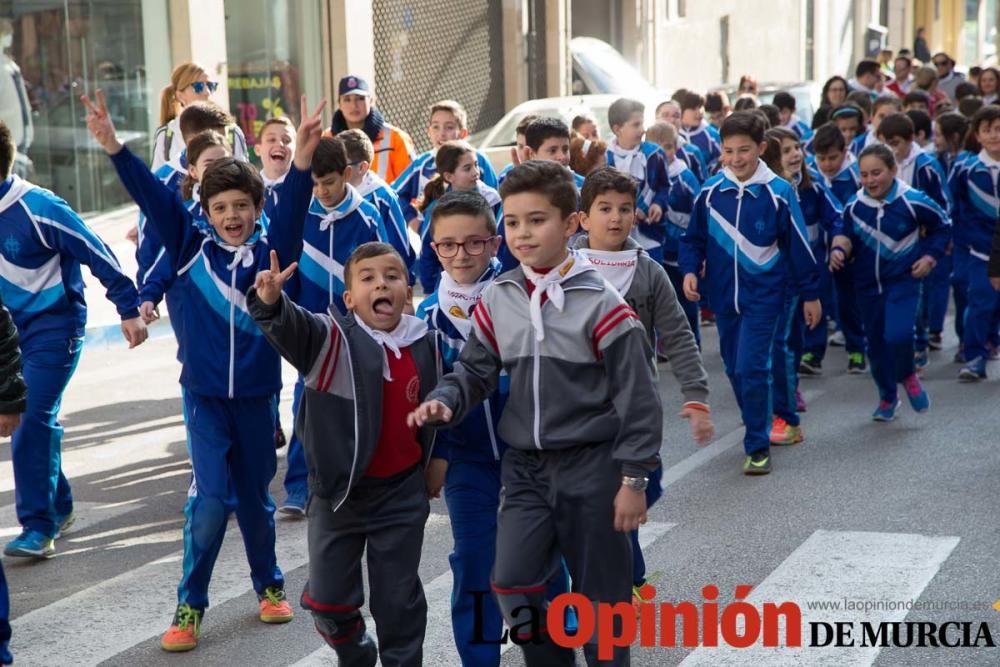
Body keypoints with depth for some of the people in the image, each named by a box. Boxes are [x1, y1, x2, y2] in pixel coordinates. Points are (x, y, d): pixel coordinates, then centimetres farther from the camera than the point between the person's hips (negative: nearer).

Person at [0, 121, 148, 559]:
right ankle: (59, 506, 28)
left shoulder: (37, 208, -20)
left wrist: (129, 308, -14)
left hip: (52, 326, -7)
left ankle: (38, 526, -11)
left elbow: (96, 254, -15)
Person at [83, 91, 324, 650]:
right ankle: (190, 607, 6)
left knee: (255, 496, 14)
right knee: (210, 499, -8)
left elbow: (293, 211, -19)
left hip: (257, 394, 1)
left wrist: (301, 163, -37)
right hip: (205, 395, -1)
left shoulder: (271, 251, -3)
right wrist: (115, 147, -21)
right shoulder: (191, 248, -1)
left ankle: (270, 585, 34)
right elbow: (153, 196, -9)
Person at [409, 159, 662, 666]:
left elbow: (638, 396, -10)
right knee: (511, 585, -6)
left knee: (601, 594, 7)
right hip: (524, 465, 4)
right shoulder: (495, 302, 0)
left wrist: (634, 478, -10)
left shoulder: (600, 304, -13)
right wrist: (445, 401, -14)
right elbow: (476, 371, 9)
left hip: (592, 464, -4)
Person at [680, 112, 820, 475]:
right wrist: (690, 270, -7)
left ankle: (758, 447, -2)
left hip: (763, 295, -4)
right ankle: (758, 428, 33)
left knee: (751, 369, -13)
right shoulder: (710, 191, -2)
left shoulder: (778, 193, -9)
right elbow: (694, 238, 11)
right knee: (735, 370, 13)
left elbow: (798, 246, -1)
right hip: (723, 295, 4)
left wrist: (810, 294, 3)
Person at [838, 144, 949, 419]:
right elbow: (848, 240, 8)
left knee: (898, 335, -23)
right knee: (876, 344, 12)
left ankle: (908, 376, 9)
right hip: (868, 284, 4)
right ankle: (887, 397, 34)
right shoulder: (854, 206, -6)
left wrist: (930, 256, -8)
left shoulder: (913, 201, -15)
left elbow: (943, 226, 1)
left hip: (903, 281, -4)